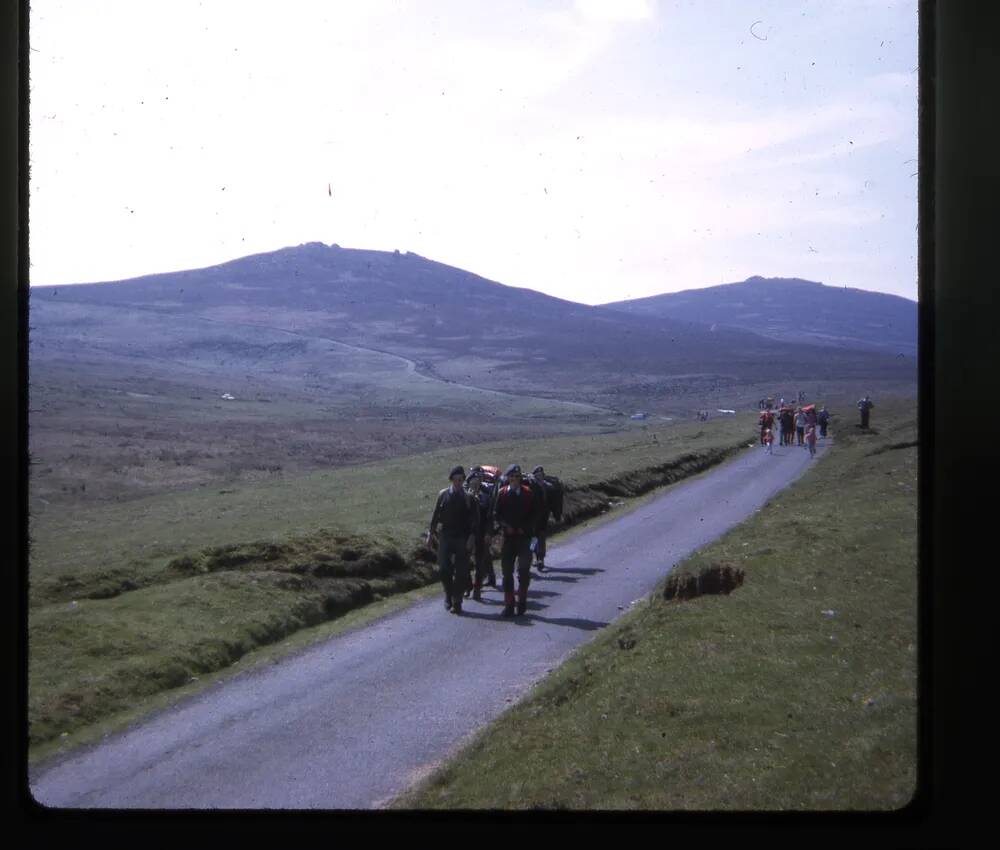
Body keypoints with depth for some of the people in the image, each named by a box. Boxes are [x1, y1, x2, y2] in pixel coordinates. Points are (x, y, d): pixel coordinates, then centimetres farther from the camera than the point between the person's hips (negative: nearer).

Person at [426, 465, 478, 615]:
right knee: (444, 568, -2)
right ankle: (449, 595, 20)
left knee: (461, 571, 0)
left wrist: (472, 536, -9)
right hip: (446, 536, 1)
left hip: (462, 538, -1)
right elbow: (436, 514, 7)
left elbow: (474, 518, -1)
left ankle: (456, 602, 7)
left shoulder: (468, 497, -1)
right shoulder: (443, 494, 3)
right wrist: (431, 533, 4)